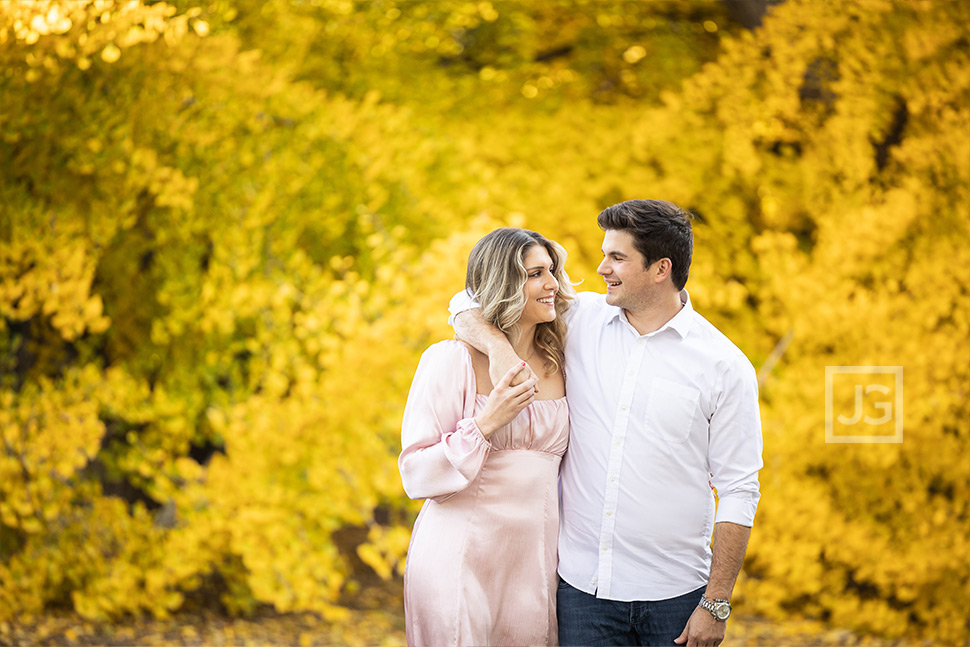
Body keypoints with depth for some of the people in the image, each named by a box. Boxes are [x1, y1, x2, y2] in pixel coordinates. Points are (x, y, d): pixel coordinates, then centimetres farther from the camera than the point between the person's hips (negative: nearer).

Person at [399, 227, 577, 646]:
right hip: (460, 561, -4)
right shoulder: (451, 361, -7)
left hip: (535, 561, 4)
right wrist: (486, 423, -18)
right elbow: (416, 476, -9)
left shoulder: (558, 363, 7)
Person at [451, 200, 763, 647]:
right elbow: (468, 305, 10)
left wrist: (716, 604, -8)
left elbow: (738, 492, -3)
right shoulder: (581, 321, 4)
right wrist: (499, 346, -13)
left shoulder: (725, 366, -4)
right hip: (582, 587, 2)